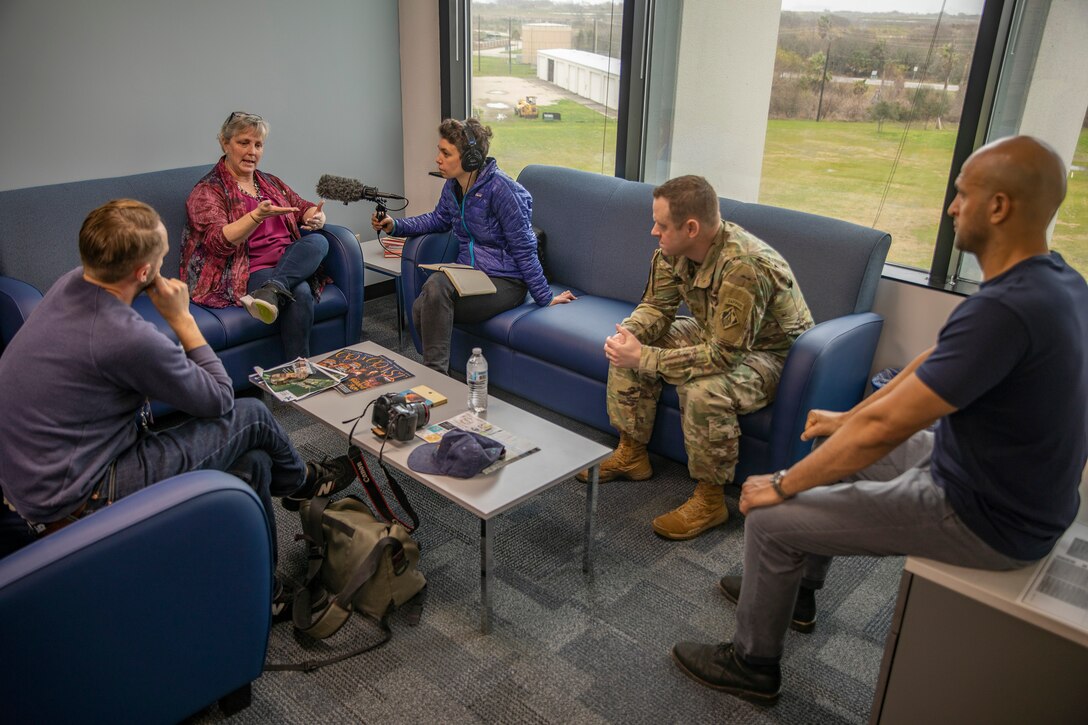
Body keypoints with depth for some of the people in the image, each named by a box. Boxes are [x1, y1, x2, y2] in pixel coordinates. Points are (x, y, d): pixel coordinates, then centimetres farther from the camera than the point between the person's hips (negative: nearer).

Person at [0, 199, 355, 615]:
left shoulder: (69, 285, -3)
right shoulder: (128, 338, -32)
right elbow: (219, 399, -14)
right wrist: (181, 317, -11)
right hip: (75, 501, -9)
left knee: (252, 464, 10)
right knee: (251, 417, -1)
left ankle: (263, 589, 30)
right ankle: (302, 481, 32)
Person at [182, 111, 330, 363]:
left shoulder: (272, 183, 23)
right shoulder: (207, 191, 1)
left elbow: (306, 209, 21)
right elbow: (219, 242, -13)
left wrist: (316, 218, -7)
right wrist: (257, 216, -30)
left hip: (290, 265, 6)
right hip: (245, 273, -6)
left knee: (318, 241, -27)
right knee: (300, 292, -35)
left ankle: (270, 292, -44)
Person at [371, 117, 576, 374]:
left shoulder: (501, 189, -17)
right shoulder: (452, 186, 7)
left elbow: (524, 249, -13)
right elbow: (438, 219, 28)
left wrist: (545, 299, -8)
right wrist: (395, 225, 15)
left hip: (504, 282, -7)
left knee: (436, 285, -32)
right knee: (420, 308, -23)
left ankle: (435, 374, -22)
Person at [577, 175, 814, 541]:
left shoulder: (744, 267, -37)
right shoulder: (674, 250, -12)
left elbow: (723, 355, -37)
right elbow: (656, 306, 0)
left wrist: (643, 358, -36)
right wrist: (629, 334, -24)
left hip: (768, 353, -8)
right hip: (714, 333, 8)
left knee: (705, 391, -36)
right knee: (628, 347, -2)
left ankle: (710, 500, -14)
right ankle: (632, 454, 12)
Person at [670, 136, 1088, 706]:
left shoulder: (1003, 309, -33)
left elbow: (883, 426, -30)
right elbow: (934, 362, 10)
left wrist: (781, 486, -18)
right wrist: (848, 417, 13)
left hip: (985, 522, -9)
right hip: (1019, 490, 10)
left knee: (771, 520, -6)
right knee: (843, 453, 24)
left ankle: (752, 664, 18)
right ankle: (796, 591, 40)